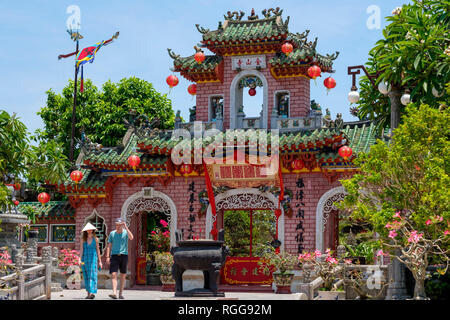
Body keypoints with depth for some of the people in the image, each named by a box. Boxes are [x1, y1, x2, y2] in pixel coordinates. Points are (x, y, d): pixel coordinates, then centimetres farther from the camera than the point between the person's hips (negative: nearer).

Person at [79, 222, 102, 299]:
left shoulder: (95, 239, 7)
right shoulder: (83, 239, 7)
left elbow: (98, 250, 9)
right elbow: (81, 250, 2)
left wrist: (100, 261, 7)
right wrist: (80, 260, -10)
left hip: (93, 258, -1)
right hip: (85, 258, 1)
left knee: (92, 275, -12)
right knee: (86, 276, 3)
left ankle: (92, 292, -23)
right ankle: (88, 293, 10)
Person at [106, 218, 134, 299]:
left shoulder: (126, 232, 3)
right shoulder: (112, 233, 7)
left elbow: (131, 238, -19)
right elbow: (109, 246, 9)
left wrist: (126, 227, -19)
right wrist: (107, 257, 0)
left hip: (124, 255, 0)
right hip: (114, 256, 0)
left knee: (123, 276, 5)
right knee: (114, 274, -13)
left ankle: (121, 293, 15)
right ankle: (114, 293, -22)